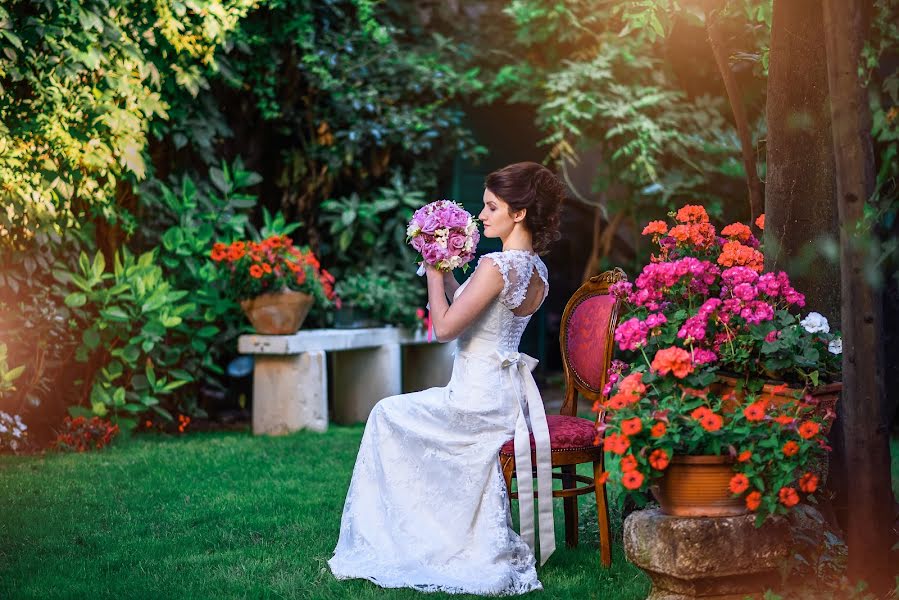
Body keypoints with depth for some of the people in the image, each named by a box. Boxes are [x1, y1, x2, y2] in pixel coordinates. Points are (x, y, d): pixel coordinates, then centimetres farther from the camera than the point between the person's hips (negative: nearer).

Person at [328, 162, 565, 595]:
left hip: (480, 397, -9)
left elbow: (445, 327, -19)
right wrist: (446, 271, 11)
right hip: (508, 394, 9)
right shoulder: (535, 268, 9)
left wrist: (434, 271, -8)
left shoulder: (496, 266, -20)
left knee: (388, 415, 12)